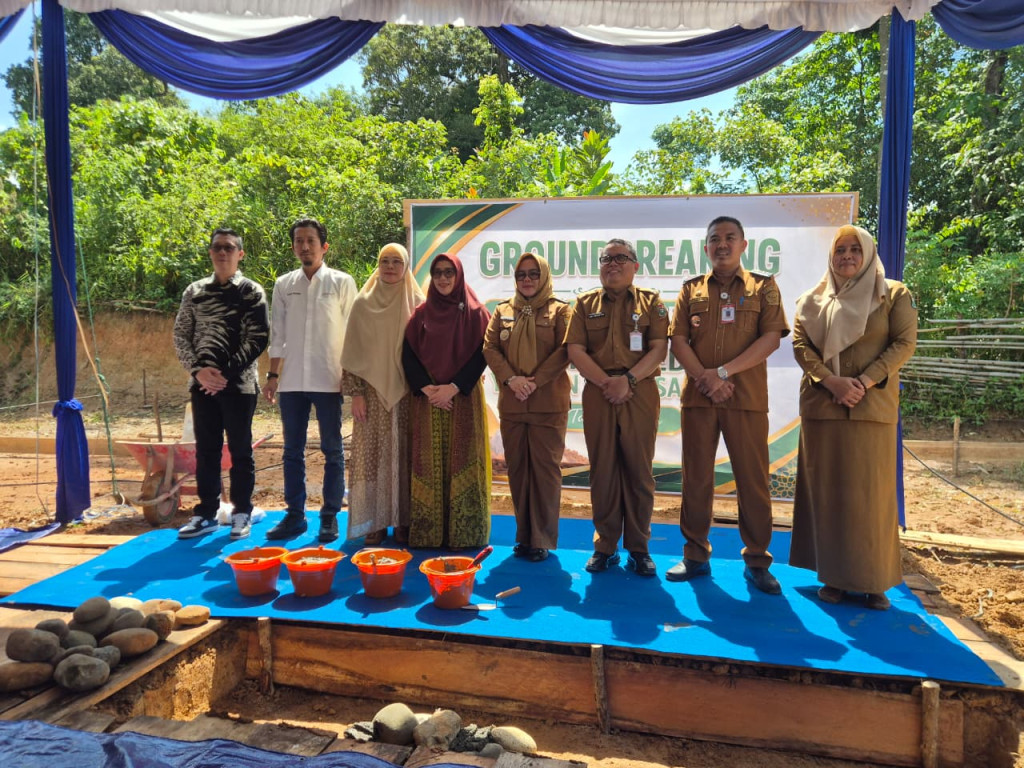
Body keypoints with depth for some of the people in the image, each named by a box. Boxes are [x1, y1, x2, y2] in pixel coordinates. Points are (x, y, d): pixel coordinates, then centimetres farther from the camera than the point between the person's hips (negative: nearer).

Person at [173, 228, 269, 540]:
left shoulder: (252, 292, -1)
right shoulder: (194, 291, 10)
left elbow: (257, 340, -7)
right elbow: (181, 335, 8)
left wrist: (226, 373, -14)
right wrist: (198, 370, -7)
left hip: (239, 384, -3)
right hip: (202, 384, 3)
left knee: (240, 450, 4)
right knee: (206, 450, 9)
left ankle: (241, 513, 14)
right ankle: (207, 512, 20)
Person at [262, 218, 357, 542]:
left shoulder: (342, 282, 1)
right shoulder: (284, 284, 10)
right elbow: (278, 334, 12)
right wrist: (273, 375, 6)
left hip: (328, 381, -3)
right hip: (292, 380, 4)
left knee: (332, 450, 3)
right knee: (293, 451, 9)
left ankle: (330, 516, 12)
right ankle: (294, 514, 19)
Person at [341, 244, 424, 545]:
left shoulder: (417, 303, 5)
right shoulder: (363, 303, 4)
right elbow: (353, 351, 3)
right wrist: (355, 392, -4)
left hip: (406, 393, 0)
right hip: (373, 391, 0)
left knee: (404, 455, 2)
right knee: (373, 454, 1)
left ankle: (403, 520, 11)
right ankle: (375, 521, 10)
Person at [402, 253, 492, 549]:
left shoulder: (475, 313, 3)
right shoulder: (421, 314, 10)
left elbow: (481, 355, -4)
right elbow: (408, 355, 5)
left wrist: (453, 387, -13)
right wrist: (426, 388, -10)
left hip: (463, 398, -2)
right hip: (427, 399, 2)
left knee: (461, 463, -2)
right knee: (428, 464, 2)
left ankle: (463, 533, 5)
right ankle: (428, 532, 9)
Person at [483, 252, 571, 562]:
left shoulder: (559, 310, 4)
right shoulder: (502, 311, 13)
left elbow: (565, 350, -7)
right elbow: (489, 348, 4)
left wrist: (536, 381, -15)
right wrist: (511, 379, -11)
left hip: (549, 403, -3)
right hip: (511, 403, 4)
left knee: (545, 468, -1)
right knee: (517, 468, 8)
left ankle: (542, 539, 8)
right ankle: (524, 534, 20)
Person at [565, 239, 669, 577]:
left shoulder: (651, 301, 9)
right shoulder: (585, 304, 12)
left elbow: (659, 348, -2)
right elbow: (575, 350, 2)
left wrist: (629, 379, -15)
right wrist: (605, 381, -11)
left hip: (640, 395, -1)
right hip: (598, 394, 1)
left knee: (639, 471, 2)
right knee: (602, 471, 4)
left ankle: (638, 548, 13)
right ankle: (605, 546, 15)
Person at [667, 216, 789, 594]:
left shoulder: (763, 287, 8)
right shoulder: (691, 289, 13)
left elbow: (771, 338, -4)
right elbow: (678, 340, 3)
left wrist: (723, 371, -12)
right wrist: (705, 379, -11)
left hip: (747, 397, -1)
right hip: (698, 396, 2)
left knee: (753, 478, 2)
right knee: (696, 477, 5)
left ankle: (757, 561, 15)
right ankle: (695, 556, 17)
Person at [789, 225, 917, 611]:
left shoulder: (894, 294, 6)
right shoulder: (812, 300, 10)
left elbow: (905, 343, -2)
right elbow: (800, 345, 1)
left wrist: (865, 381, -15)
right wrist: (832, 381, -14)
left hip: (873, 405, -1)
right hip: (821, 405, 2)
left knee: (871, 491, 0)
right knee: (827, 490, 3)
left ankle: (874, 579, 9)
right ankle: (834, 575, 11)